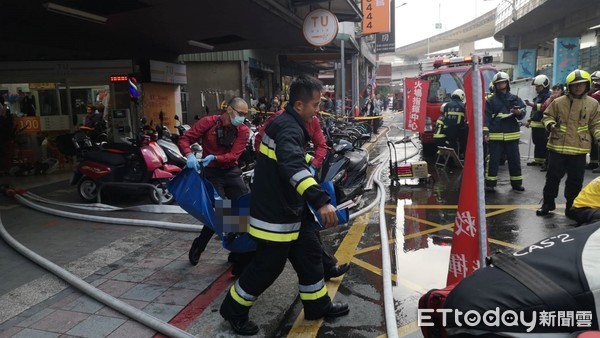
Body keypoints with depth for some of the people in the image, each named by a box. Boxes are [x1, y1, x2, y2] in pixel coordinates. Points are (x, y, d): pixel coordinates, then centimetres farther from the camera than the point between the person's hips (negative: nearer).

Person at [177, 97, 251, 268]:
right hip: (212, 172, -3)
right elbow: (184, 139, -9)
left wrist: (215, 157, -31)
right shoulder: (208, 122, -10)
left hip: (232, 171, 4)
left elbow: (234, 155, -14)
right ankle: (197, 247, 18)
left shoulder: (243, 130, -5)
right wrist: (190, 155, -28)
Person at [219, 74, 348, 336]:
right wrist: (320, 200, -52)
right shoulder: (289, 128, -23)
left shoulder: (287, 123, 9)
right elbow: (293, 167, -42)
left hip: (287, 208, 10)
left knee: (309, 253, 16)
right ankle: (233, 310, 23)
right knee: (268, 265, 3)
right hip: (275, 214, -10)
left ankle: (317, 306, 32)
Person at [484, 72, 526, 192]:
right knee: (493, 159, -1)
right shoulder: (490, 100, 5)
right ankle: (490, 183, 6)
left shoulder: (515, 98, 11)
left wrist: (519, 112, -21)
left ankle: (516, 183, 20)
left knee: (514, 159, 9)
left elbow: (523, 111, 4)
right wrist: (485, 132, -9)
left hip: (512, 135, 2)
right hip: (495, 136, -2)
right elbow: (486, 117, 0)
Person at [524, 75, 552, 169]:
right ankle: (538, 160, 24)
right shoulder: (537, 97, 22)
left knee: (544, 144, -10)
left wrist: (532, 104, -27)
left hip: (543, 125, -10)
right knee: (537, 143, 15)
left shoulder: (548, 96, -9)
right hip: (535, 124, 10)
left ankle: (546, 162, -8)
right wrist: (529, 121, 26)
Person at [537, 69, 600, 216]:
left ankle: (572, 207, 23)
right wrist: (550, 124, -15)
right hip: (557, 147, -1)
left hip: (579, 149, 2)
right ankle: (548, 203, 20)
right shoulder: (558, 102, -2)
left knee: (575, 180, 9)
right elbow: (547, 116, 6)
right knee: (553, 177, 6)